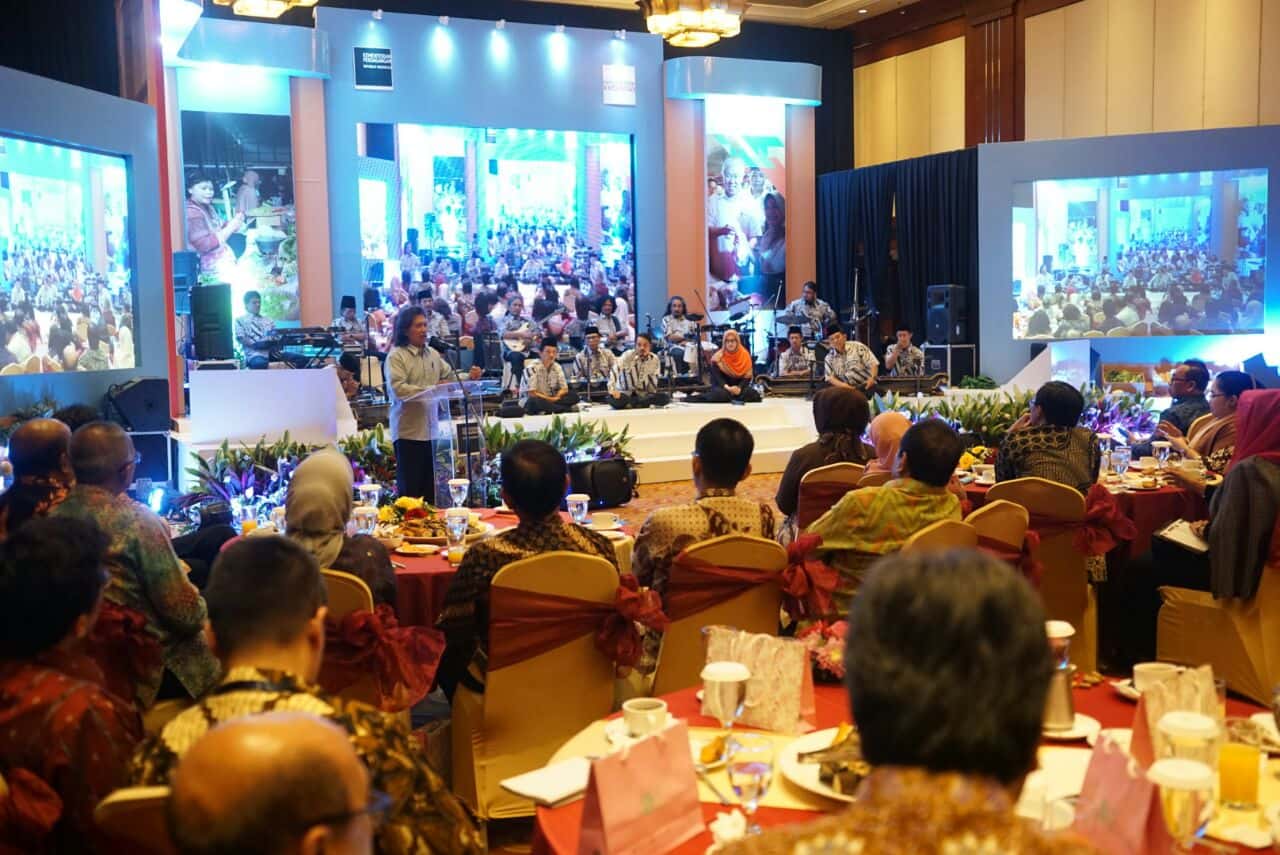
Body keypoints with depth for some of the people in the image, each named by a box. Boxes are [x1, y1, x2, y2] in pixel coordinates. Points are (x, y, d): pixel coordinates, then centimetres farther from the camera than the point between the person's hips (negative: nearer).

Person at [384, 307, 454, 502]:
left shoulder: (433, 354, 14)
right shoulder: (396, 356, -7)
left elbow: (449, 377, 24)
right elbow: (398, 389, -18)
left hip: (432, 429, 6)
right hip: (409, 431, -6)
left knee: (431, 486, 12)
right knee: (410, 487, -1)